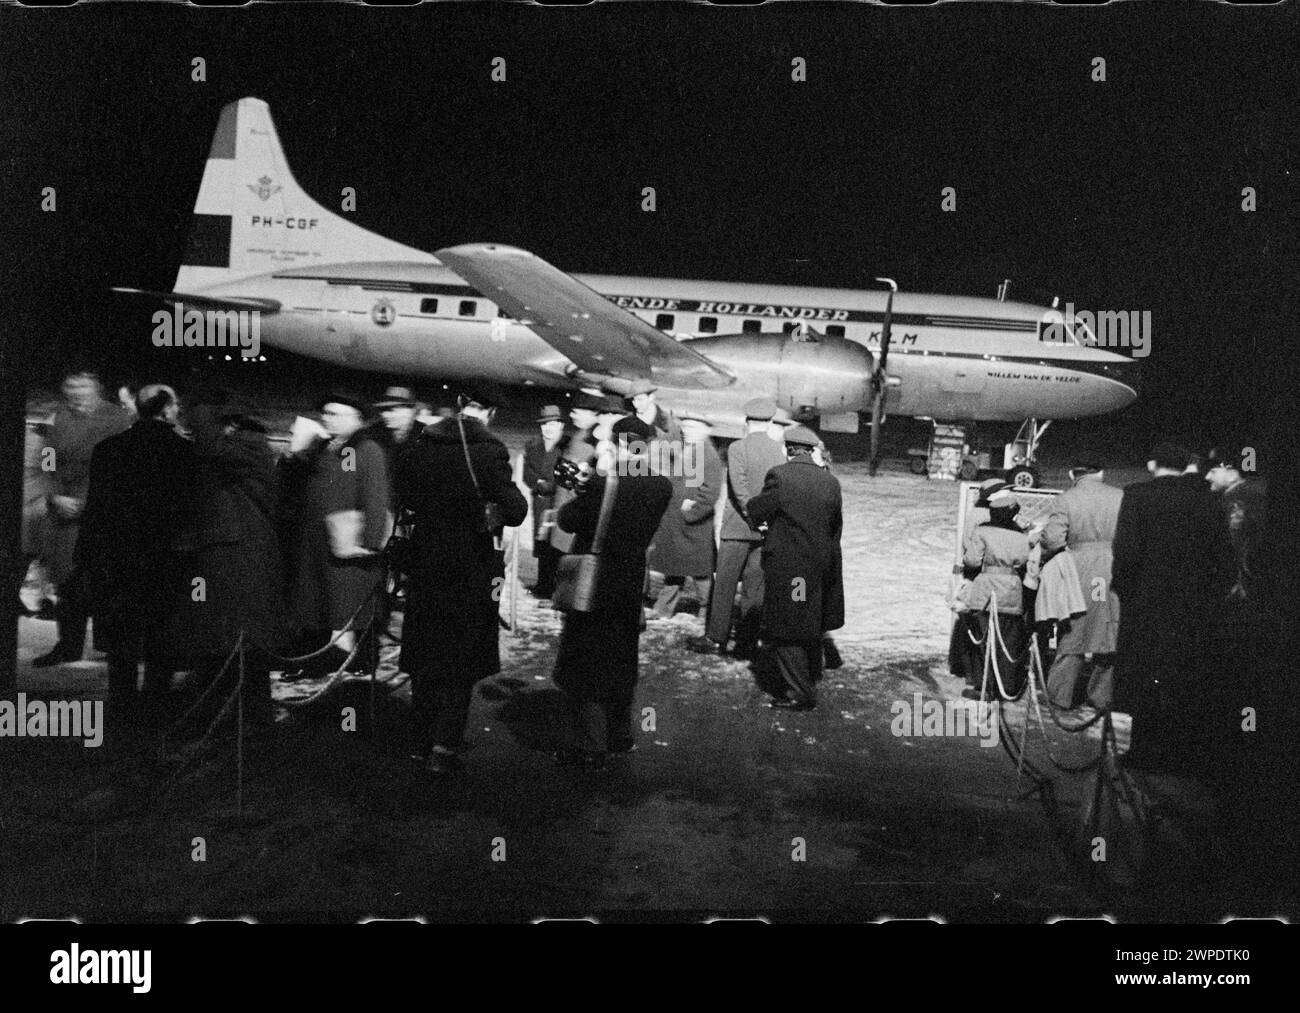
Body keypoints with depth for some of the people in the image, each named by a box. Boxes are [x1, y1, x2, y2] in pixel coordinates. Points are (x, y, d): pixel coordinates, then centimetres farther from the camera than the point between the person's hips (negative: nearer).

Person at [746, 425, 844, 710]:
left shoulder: (779, 476, -15)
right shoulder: (830, 481, 1)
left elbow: (756, 513, -7)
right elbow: (836, 527, 10)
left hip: (786, 569, -6)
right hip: (821, 566, 6)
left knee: (783, 633, 3)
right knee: (812, 629, 22)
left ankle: (800, 693, 4)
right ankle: (812, 679, 38)